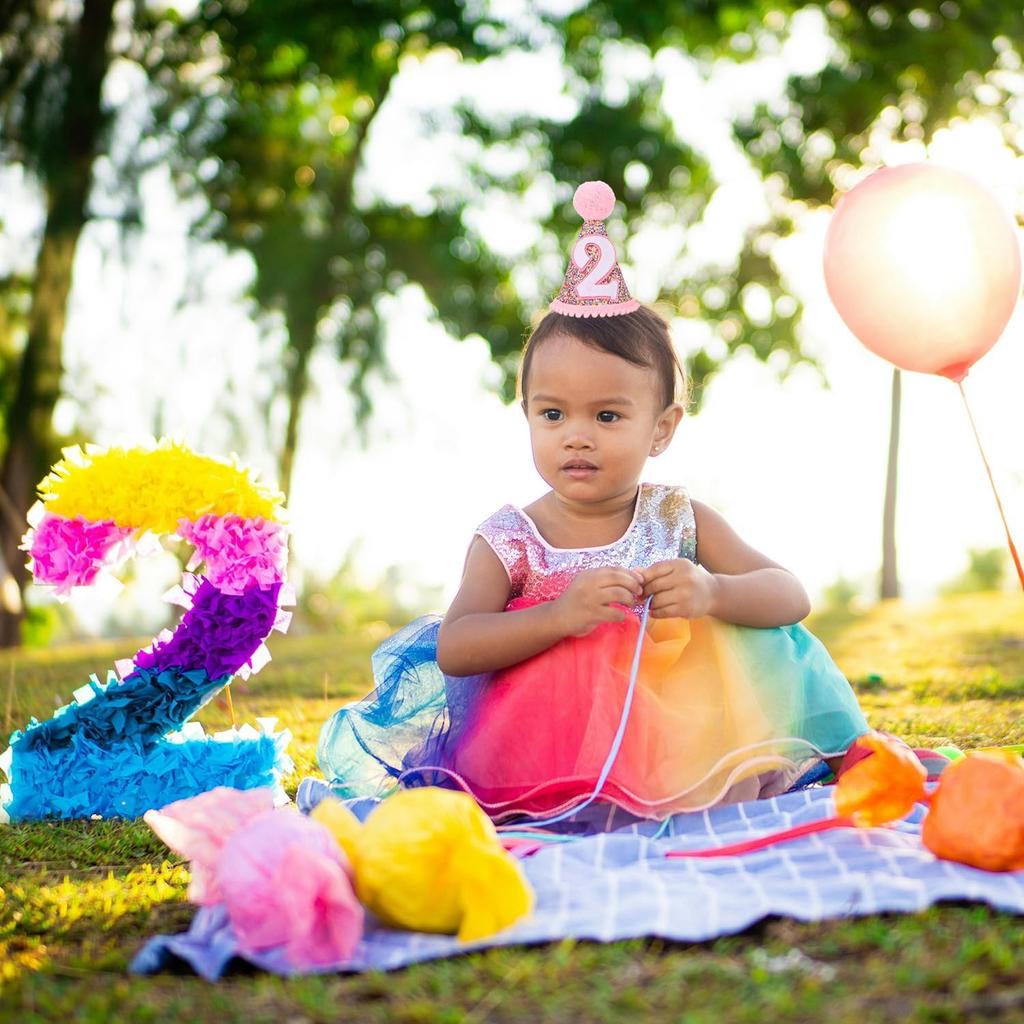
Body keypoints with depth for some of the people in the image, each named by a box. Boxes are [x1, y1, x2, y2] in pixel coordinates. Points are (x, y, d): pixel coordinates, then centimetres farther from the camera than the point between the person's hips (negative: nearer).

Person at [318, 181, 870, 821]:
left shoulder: (681, 523, 5)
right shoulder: (508, 540, 0)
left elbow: (793, 596, -2)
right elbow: (453, 649, -14)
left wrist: (711, 593, -24)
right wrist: (561, 614, -28)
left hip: (669, 732, 1)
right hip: (544, 739, 0)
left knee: (737, 786, -26)